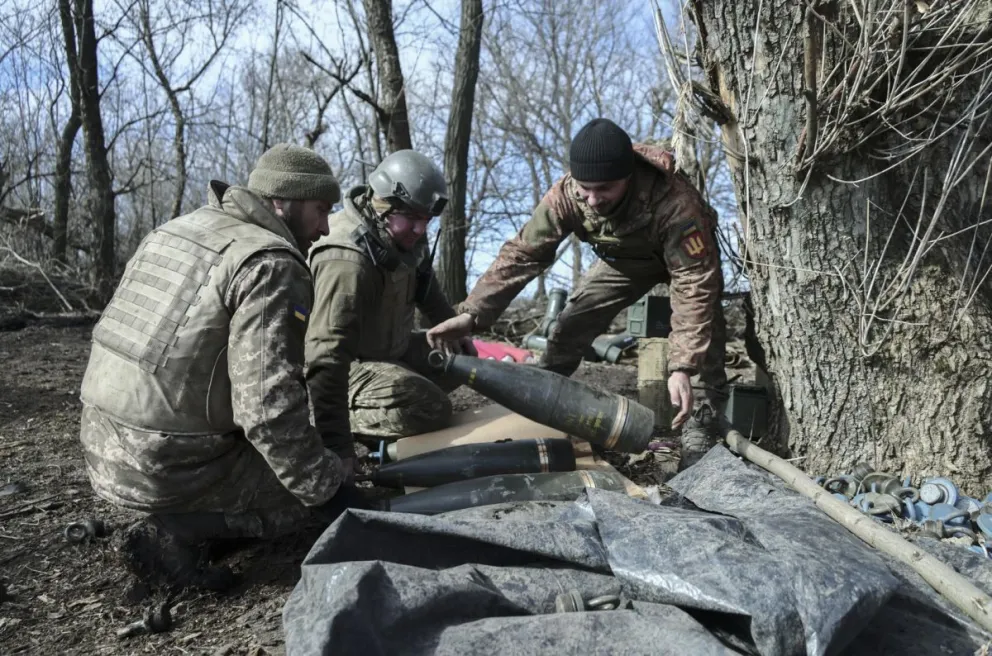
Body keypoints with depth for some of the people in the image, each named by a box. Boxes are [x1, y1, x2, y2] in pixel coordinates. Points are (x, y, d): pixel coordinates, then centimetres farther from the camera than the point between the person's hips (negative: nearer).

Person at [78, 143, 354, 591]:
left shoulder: (178, 228, 9)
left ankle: (175, 516, 14)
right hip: (168, 468, -9)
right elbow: (269, 408, -26)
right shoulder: (270, 265, -18)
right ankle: (174, 532, -6)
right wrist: (327, 486, -13)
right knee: (314, 485, 6)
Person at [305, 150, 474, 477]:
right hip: (351, 364, -9)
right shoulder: (347, 262, -35)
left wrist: (452, 328, 14)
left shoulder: (400, 233, -8)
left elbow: (422, 282, 15)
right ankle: (313, 419, -12)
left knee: (461, 358, 16)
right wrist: (338, 448, -43)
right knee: (432, 409, -22)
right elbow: (328, 359, -41)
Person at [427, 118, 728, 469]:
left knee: (705, 322, -24)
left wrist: (682, 366, -50)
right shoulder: (565, 195, -32)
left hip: (686, 253, -3)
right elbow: (522, 254, -28)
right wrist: (472, 313, -37)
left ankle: (701, 428, -11)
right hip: (624, 257, 3)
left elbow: (695, 284, -42)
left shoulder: (674, 201, -44)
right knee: (571, 325, -4)